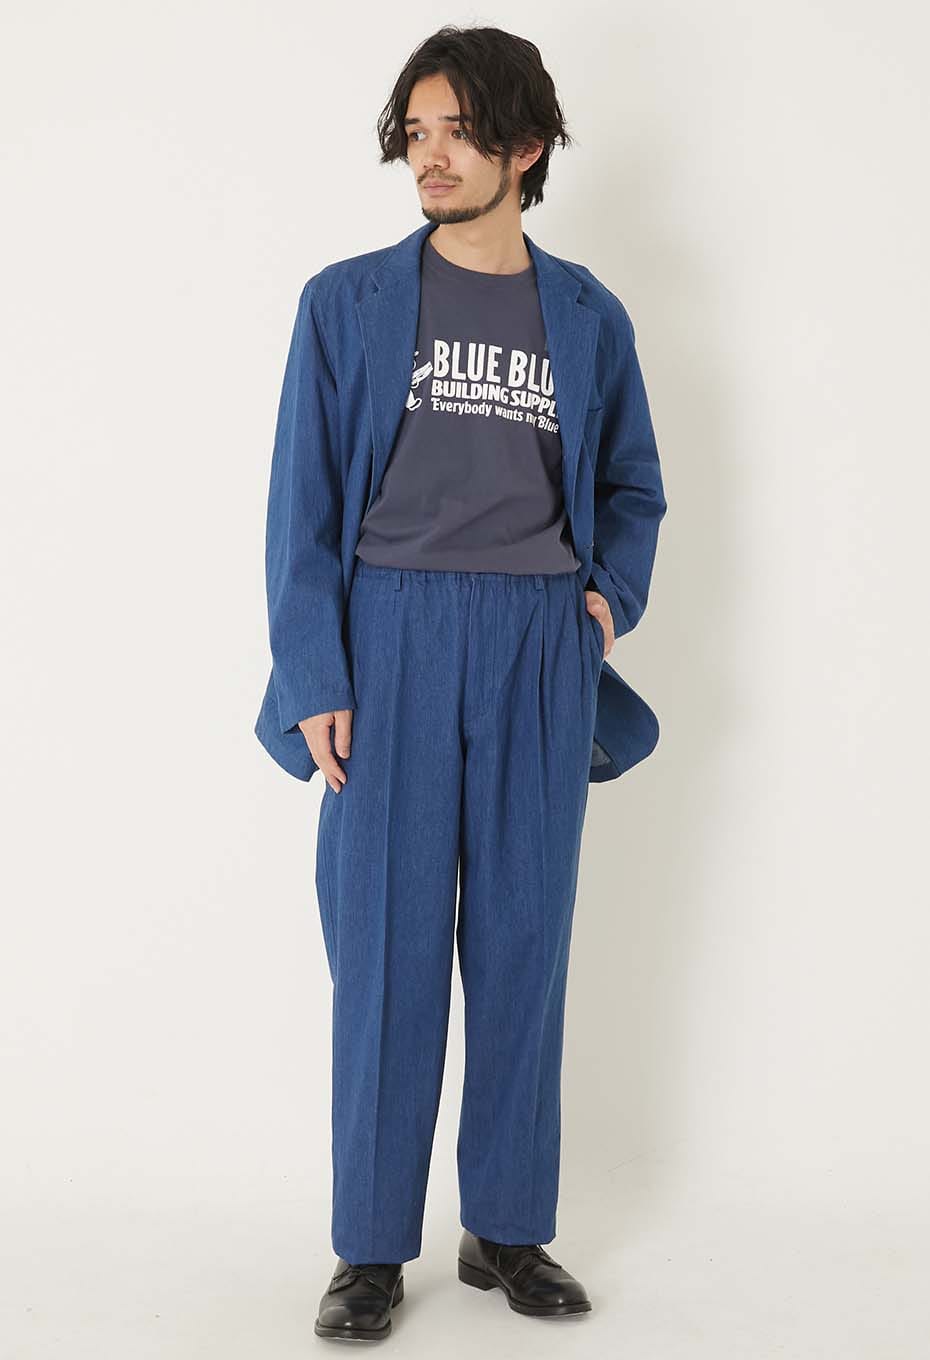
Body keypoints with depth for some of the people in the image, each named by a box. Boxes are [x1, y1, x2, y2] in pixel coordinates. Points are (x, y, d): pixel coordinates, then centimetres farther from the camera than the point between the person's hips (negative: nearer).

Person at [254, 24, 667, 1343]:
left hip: (541, 651, 2)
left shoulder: (589, 318, 10)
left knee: (523, 943, 6)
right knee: (386, 948, -1)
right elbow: (304, 499, 0)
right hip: (393, 638, -2)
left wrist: (611, 595, 2)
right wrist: (314, 678, -7)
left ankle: (508, 1227, 20)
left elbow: (633, 488, 21)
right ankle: (371, 1246, 11)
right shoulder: (350, 301, 4)